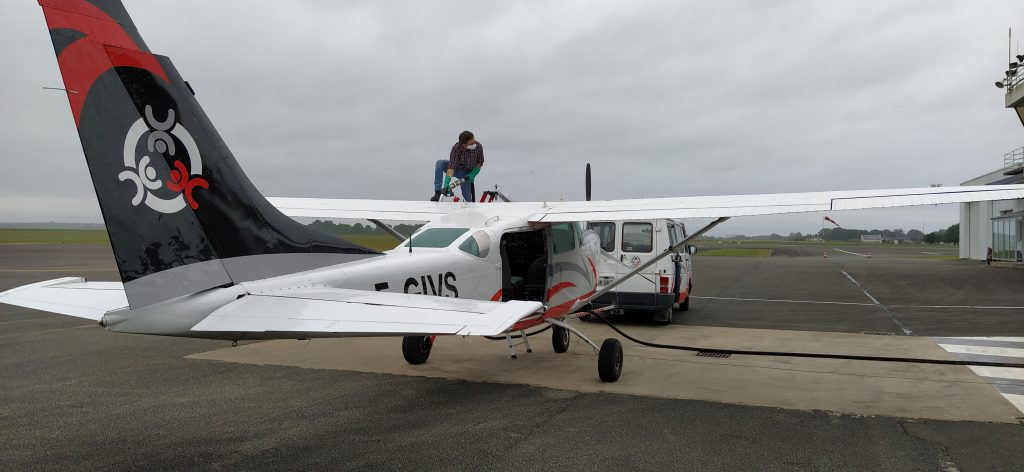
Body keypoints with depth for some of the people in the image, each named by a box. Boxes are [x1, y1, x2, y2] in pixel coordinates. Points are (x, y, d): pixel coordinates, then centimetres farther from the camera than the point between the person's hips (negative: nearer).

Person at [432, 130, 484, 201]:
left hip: (467, 174, 1)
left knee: (467, 199, -8)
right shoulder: (456, 149, -33)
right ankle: (437, 192, -28)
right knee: (439, 163, -30)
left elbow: (480, 163, -9)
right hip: (456, 169, -1)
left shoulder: (478, 146, -26)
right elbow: (451, 167, -41)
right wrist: (446, 184, -52)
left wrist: (473, 175, -23)